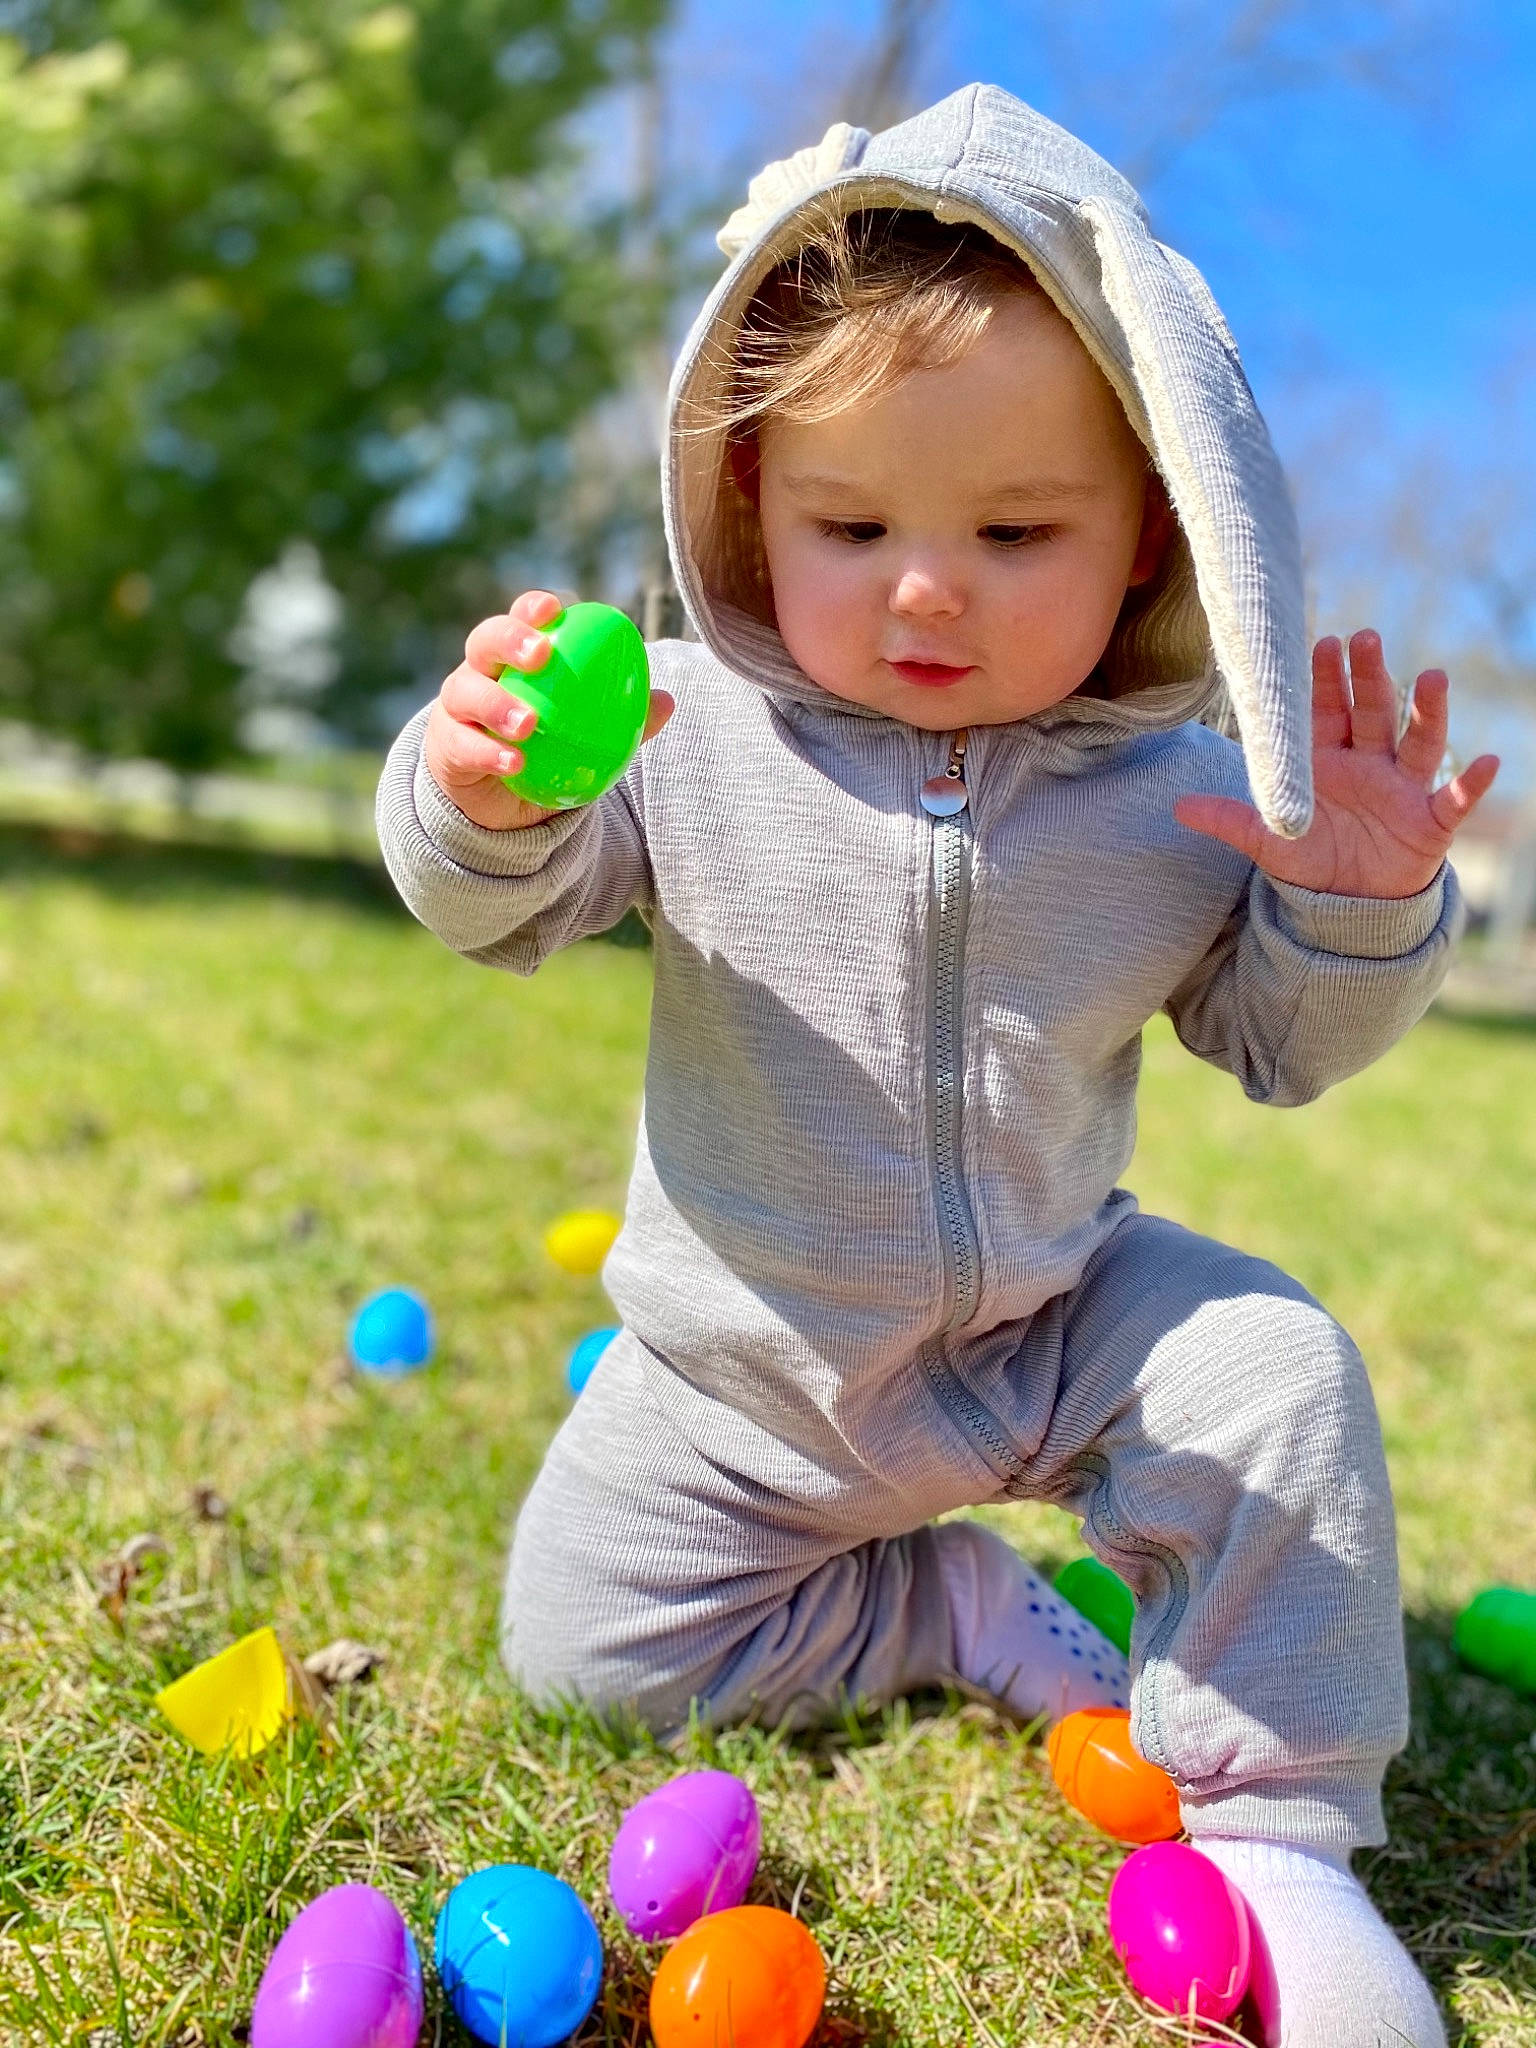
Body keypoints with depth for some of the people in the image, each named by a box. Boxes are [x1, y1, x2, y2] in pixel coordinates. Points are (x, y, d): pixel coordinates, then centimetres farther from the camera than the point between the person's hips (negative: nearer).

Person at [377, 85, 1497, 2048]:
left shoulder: (1180, 783, -11)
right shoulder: (693, 733, -14)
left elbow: (1278, 1041, -2)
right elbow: (504, 911, -13)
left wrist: (1362, 906, -24)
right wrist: (482, 793, -37)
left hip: (1050, 1323, 0)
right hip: (751, 1377, 1)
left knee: (1277, 1373, -23)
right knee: (579, 1636, 2)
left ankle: (1267, 1819, -3)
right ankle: (953, 1605, 17)